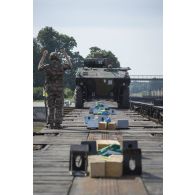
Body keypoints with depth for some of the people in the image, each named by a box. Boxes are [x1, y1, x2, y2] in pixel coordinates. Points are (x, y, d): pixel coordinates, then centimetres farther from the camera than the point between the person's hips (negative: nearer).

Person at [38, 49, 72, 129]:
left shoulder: (47, 67, -3)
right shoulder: (61, 66, -4)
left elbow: (39, 67, 19)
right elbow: (70, 65, 16)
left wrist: (43, 56, 22)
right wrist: (66, 55, 24)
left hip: (50, 89, 1)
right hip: (59, 89, -1)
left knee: (51, 108, 8)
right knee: (59, 108, 4)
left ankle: (50, 124, 5)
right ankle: (58, 124, 0)